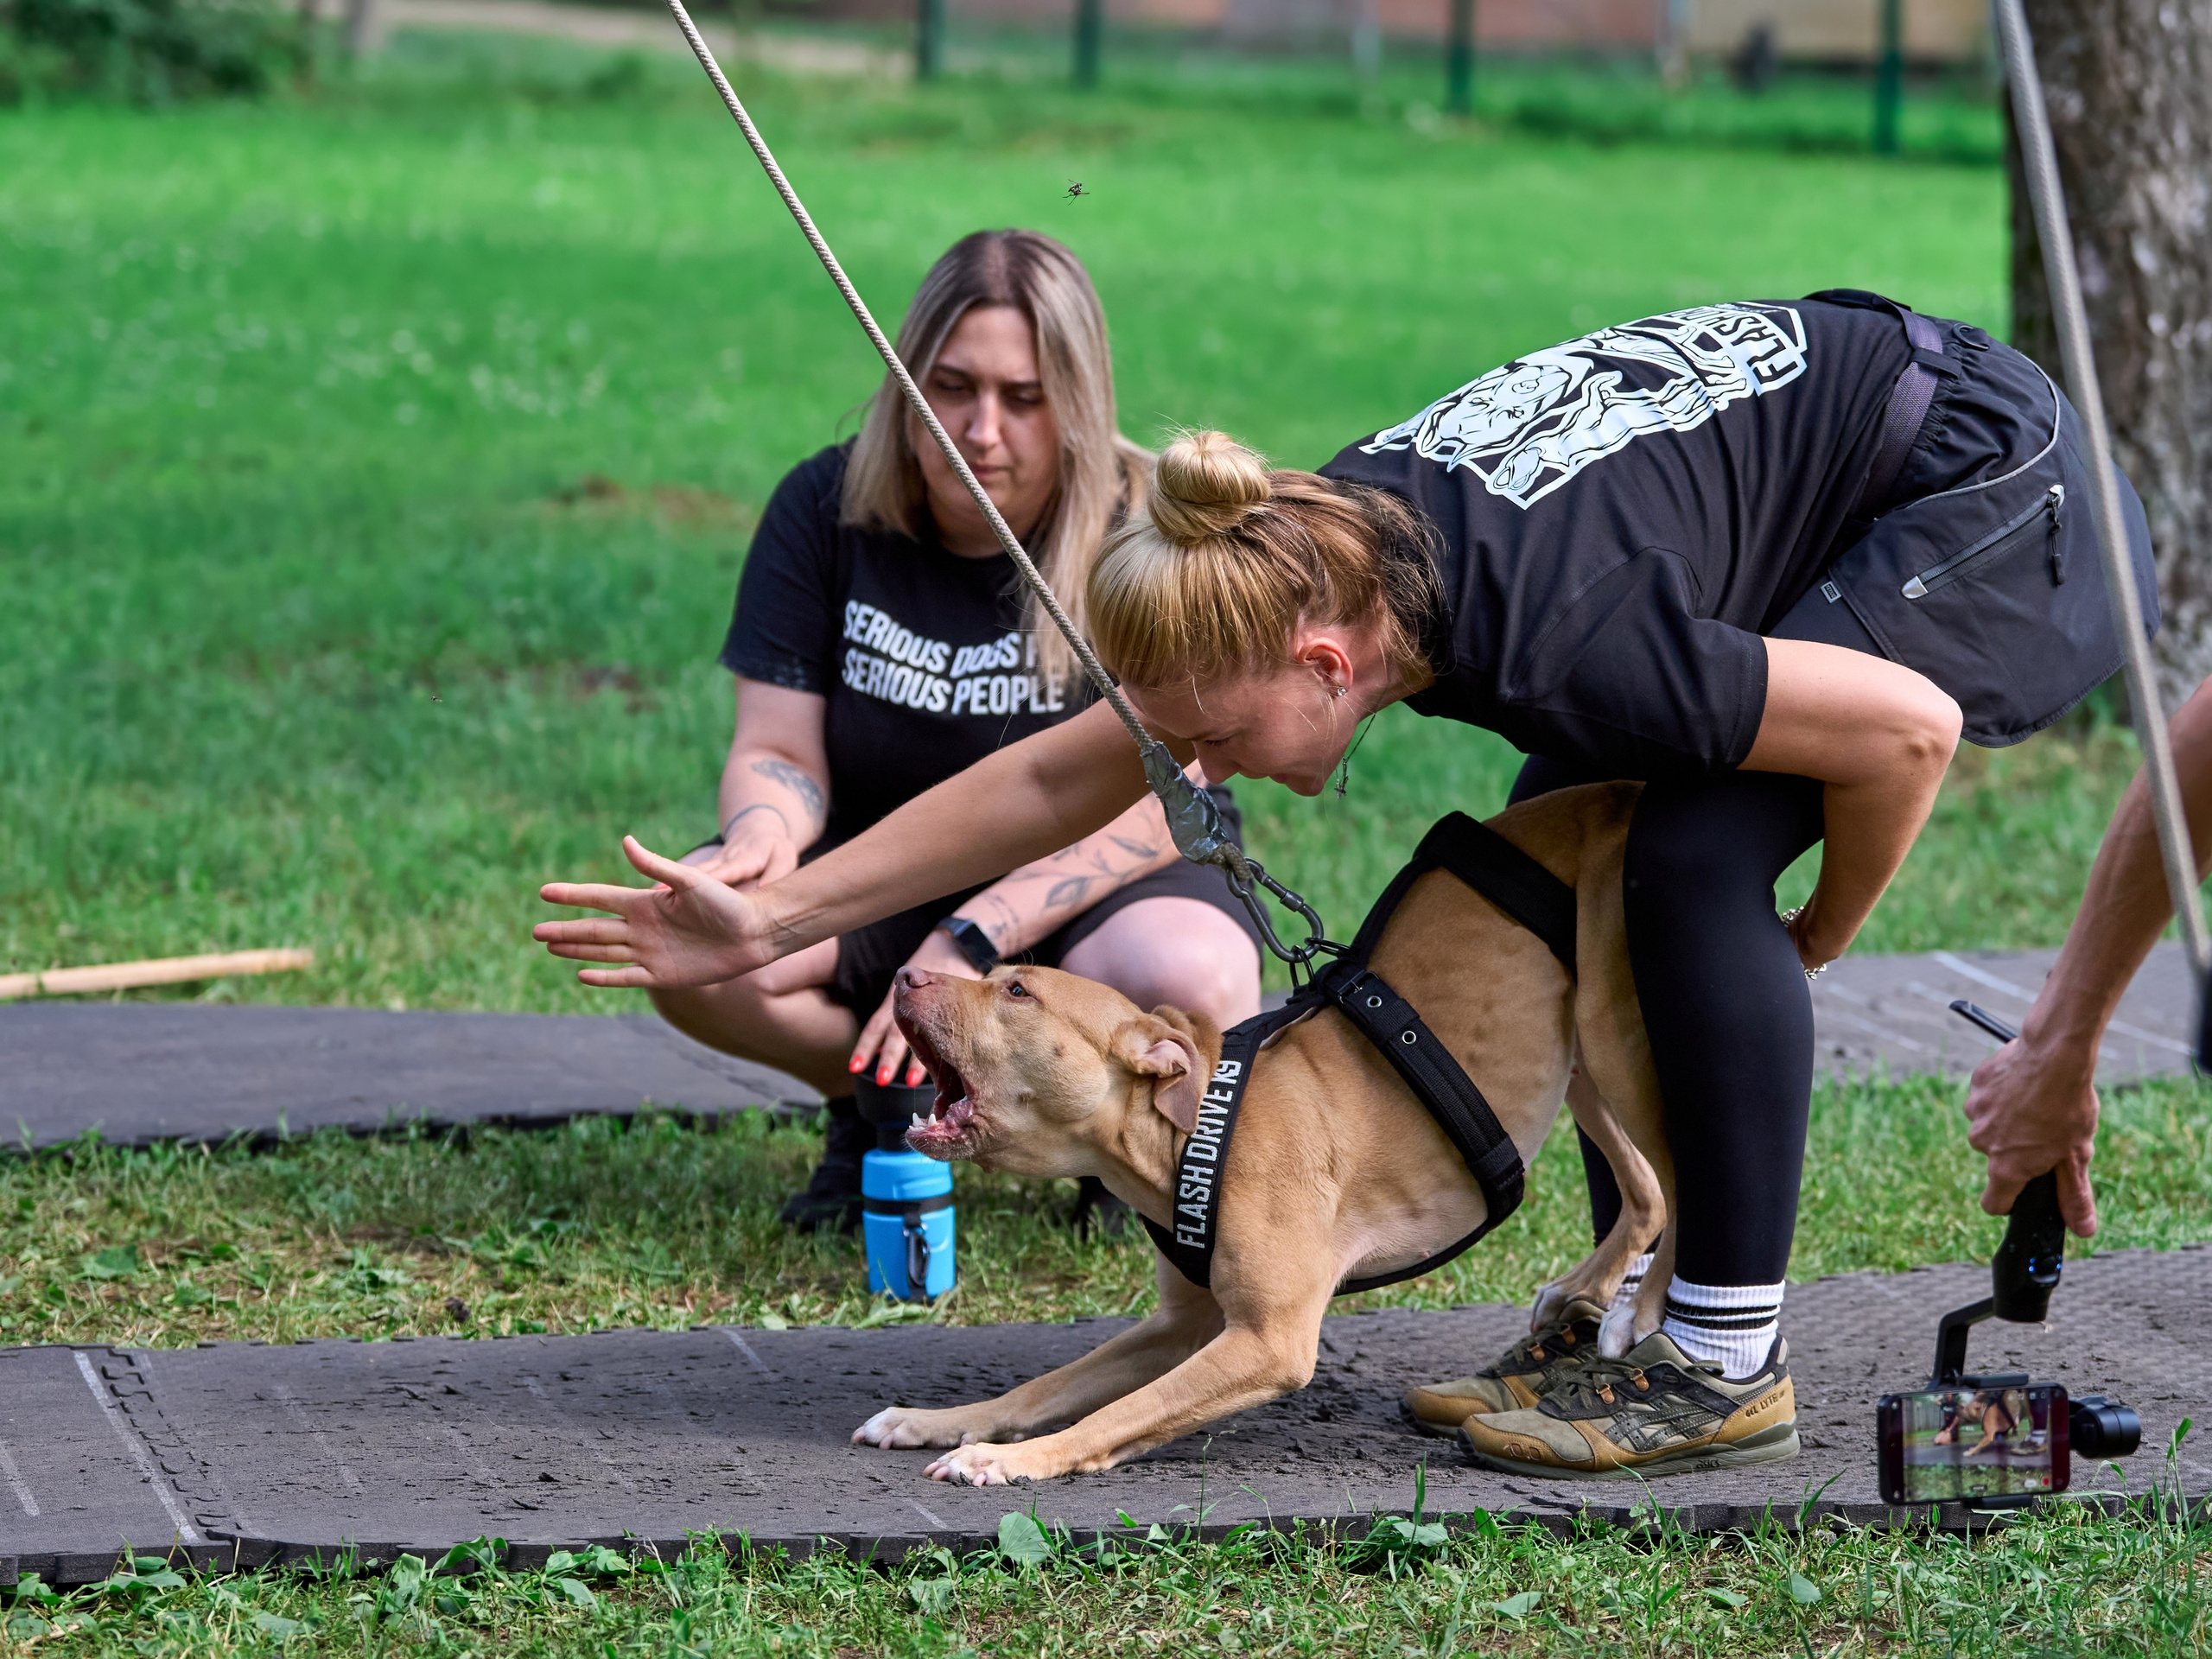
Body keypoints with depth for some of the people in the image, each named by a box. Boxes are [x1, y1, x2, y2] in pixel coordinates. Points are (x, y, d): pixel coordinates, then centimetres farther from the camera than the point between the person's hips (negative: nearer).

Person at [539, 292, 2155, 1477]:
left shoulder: (1550, 642, -35)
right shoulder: (1319, 549, -12)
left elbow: (1909, 727, -28)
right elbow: (1059, 779, -2)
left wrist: (1819, 938, -12)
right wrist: (773, 920, -3)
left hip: (1992, 497, -8)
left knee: (1696, 860, -19)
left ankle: (1729, 1362, -9)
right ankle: (1632, 1305, 10)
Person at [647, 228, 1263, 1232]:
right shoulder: (827, 510, -5)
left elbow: (1152, 805, -19)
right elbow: (779, 750, -5)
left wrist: (967, 944, -30)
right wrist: (765, 832, -31)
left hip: (1101, 886, -2)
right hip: (880, 871, 3)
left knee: (1194, 983, -38)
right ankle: (880, 1106, 1)